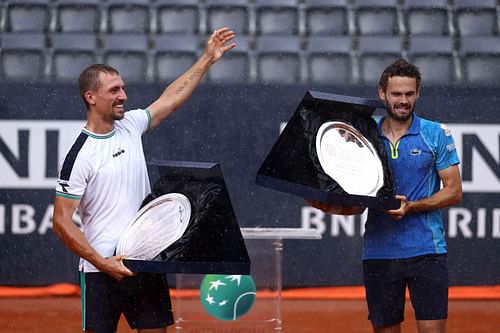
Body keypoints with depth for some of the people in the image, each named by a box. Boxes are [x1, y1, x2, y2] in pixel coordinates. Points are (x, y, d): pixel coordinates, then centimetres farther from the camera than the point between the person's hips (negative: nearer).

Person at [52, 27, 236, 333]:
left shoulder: (130, 125, 6)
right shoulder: (80, 155, -13)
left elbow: (171, 98, 22)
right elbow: (61, 222, -14)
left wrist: (208, 59, 22)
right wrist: (102, 263, -19)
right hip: (102, 270, -6)